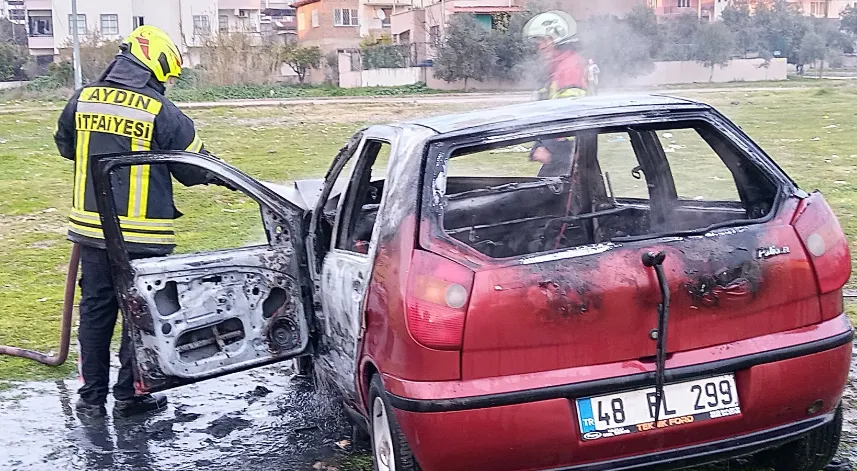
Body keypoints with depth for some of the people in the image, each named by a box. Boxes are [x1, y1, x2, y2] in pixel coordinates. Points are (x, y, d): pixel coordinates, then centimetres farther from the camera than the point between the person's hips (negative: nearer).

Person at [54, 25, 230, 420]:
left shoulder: (83, 100, 1)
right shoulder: (162, 112, -14)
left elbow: (65, 145, 19)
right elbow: (194, 168, -6)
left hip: (92, 228, 5)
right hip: (142, 235, -5)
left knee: (95, 310, 14)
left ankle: (91, 397, 21)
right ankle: (129, 395, 16)